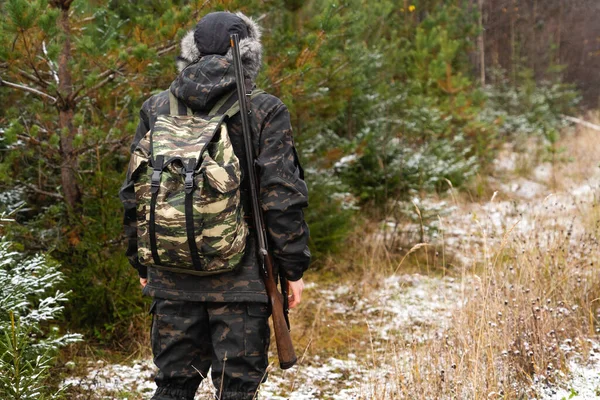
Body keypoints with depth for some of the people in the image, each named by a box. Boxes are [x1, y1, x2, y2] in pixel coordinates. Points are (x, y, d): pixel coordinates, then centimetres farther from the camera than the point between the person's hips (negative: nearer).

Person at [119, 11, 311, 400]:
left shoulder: (156, 109, 6)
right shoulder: (264, 112, -6)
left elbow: (133, 196, 9)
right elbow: (283, 197, -9)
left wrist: (143, 264, 18)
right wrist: (294, 268, 0)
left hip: (172, 279, 4)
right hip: (240, 280, -4)